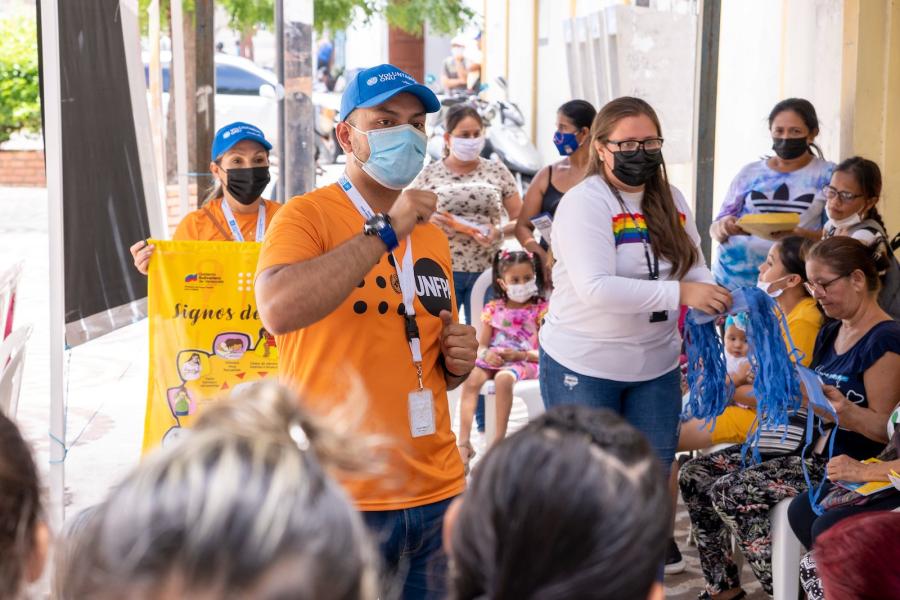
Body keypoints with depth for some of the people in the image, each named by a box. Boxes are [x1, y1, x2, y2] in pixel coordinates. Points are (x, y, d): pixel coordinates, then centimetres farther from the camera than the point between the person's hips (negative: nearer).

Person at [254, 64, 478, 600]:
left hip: (439, 494, 6)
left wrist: (457, 361, 2)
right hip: (342, 496, -6)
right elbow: (278, 311, -28)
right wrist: (385, 230, -22)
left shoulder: (433, 236, 12)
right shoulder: (308, 215, -7)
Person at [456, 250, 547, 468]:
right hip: (493, 360, 3)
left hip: (524, 362, -3)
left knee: (503, 378, -38)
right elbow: (480, 345, 9)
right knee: (470, 378, -29)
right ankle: (463, 441, -29)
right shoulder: (493, 308, 12)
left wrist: (520, 355, -18)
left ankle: (499, 439, -29)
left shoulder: (540, 310, 3)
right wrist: (486, 354, -15)